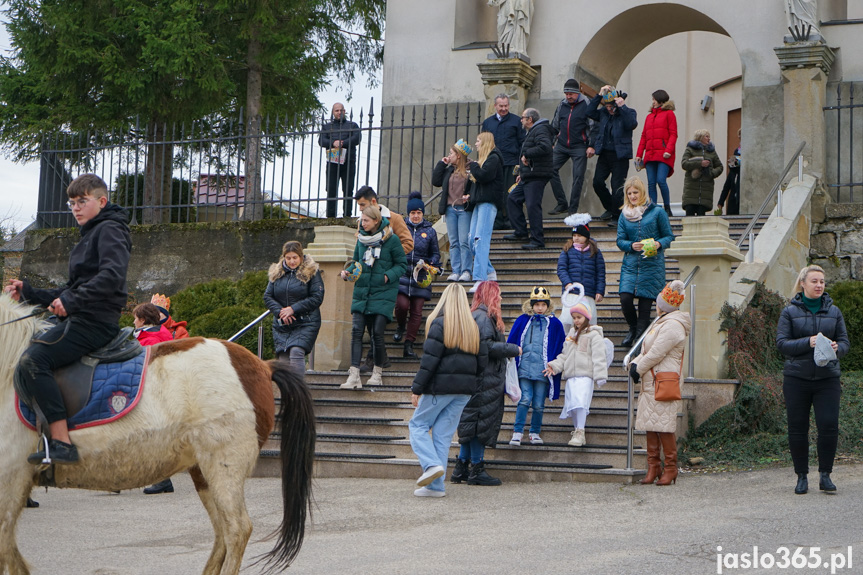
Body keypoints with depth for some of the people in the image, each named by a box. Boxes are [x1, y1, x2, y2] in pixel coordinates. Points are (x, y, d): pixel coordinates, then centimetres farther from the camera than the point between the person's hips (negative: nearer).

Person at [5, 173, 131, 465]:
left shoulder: (109, 230, -4)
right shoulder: (89, 236, 27)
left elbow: (112, 275, -23)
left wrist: (72, 300, -26)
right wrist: (28, 293, 19)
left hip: (96, 320, -11)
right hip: (79, 319, 11)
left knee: (33, 359, -27)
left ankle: (62, 443, -33)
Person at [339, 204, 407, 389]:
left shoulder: (391, 240, -5)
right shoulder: (361, 239, 9)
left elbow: (402, 264, 0)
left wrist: (388, 276, -16)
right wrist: (347, 272, 1)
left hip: (383, 293, -4)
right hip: (361, 291, 4)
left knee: (377, 333, -6)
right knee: (357, 331, -7)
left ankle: (377, 373, 12)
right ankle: (354, 376, -11)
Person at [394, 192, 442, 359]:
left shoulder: (430, 231, 10)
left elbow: (435, 253, 14)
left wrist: (432, 265, -6)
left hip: (420, 276, 1)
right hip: (402, 274, -1)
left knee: (416, 312, -1)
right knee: (402, 305, -17)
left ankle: (409, 345, 5)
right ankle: (401, 326, 16)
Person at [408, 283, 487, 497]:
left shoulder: (439, 323, -10)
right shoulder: (473, 327, 8)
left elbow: (430, 359, -13)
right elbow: (482, 360, 8)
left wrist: (417, 389, -9)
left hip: (440, 386, -6)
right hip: (464, 390, 6)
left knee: (418, 425, 9)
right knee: (444, 433, 8)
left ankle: (432, 464, -13)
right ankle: (436, 486, 4)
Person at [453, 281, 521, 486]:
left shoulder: (477, 315, 17)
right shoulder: (483, 317, -15)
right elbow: (487, 346, -22)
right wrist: (513, 350, -14)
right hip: (486, 379, -10)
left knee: (471, 423, 12)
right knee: (482, 422, -4)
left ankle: (461, 469, 16)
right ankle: (476, 470, 1)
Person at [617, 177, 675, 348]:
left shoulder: (657, 212, 1)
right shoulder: (624, 215, 10)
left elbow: (669, 236, 4)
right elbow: (620, 240, 10)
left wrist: (659, 244, -17)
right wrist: (631, 245, -11)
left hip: (652, 264, -3)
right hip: (630, 263, 3)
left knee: (645, 301, -4)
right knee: (625, 298, -10)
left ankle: (641, 335, 8)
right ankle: (633, 329, 17)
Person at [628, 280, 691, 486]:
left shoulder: (672, 326, -13)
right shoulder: (662, 323, 21)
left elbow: (656, 353, -16)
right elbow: (647, 350, 21)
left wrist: (638, 369, -5)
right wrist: (635, 364, 3)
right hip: (651, 384, 10)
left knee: (664, 426, -8)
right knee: (651, 426, 7)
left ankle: (671, 469, -1)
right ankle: (653, 468, 11)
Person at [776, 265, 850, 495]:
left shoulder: (833, 311, 10)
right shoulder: (790, 312, 3)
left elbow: (845, 341, 10)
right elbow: (781, 343, -4)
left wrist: (837, 348, -14)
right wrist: (808, 343, -19)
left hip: (827, 378, 1)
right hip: (797, 378, -1)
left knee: (829, 426, -9)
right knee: (797, 429, 1)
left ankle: (825, 475, 4)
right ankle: (802, 477, 13)